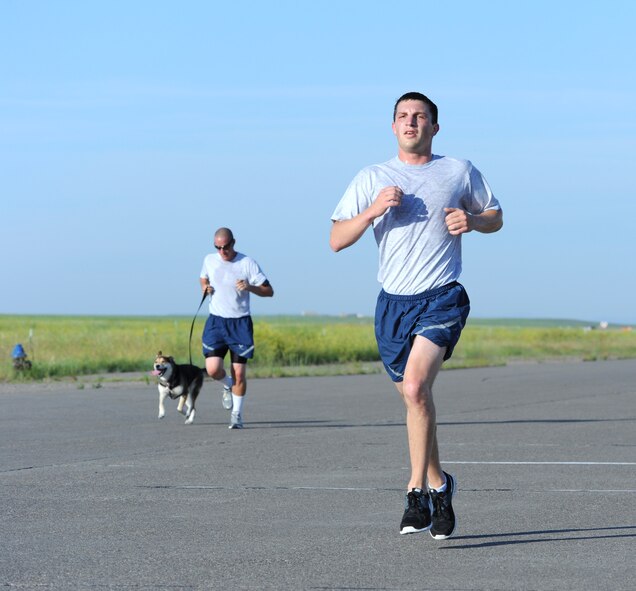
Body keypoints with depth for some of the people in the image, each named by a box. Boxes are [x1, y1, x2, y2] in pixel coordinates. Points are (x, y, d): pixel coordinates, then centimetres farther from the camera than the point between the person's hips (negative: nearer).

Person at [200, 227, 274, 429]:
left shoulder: (248, 264, -6)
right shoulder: (209, 260, 4)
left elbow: (269, 291, -4)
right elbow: (203, 278, 26)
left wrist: (250, 287, -23)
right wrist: (205, 287, 2)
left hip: (240, 323, -2)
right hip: (216, 321, 2)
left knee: (239, 373, -3)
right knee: (213, 369, -12)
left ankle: (237, 414, 12)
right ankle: (228, 386, 23)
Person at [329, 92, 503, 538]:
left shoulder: (460, 171, 6)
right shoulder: (372, 179, 8)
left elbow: (496, 217, 18)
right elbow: (336, 240, 3)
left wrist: (471, 221, -5)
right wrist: (373, 210, -13)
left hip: (443, 299, -3)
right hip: (393, 302, 3)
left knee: (415, 387, -23)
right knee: (415, 399, 9)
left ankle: (418, 492, -17)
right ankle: (439, 486, 29)